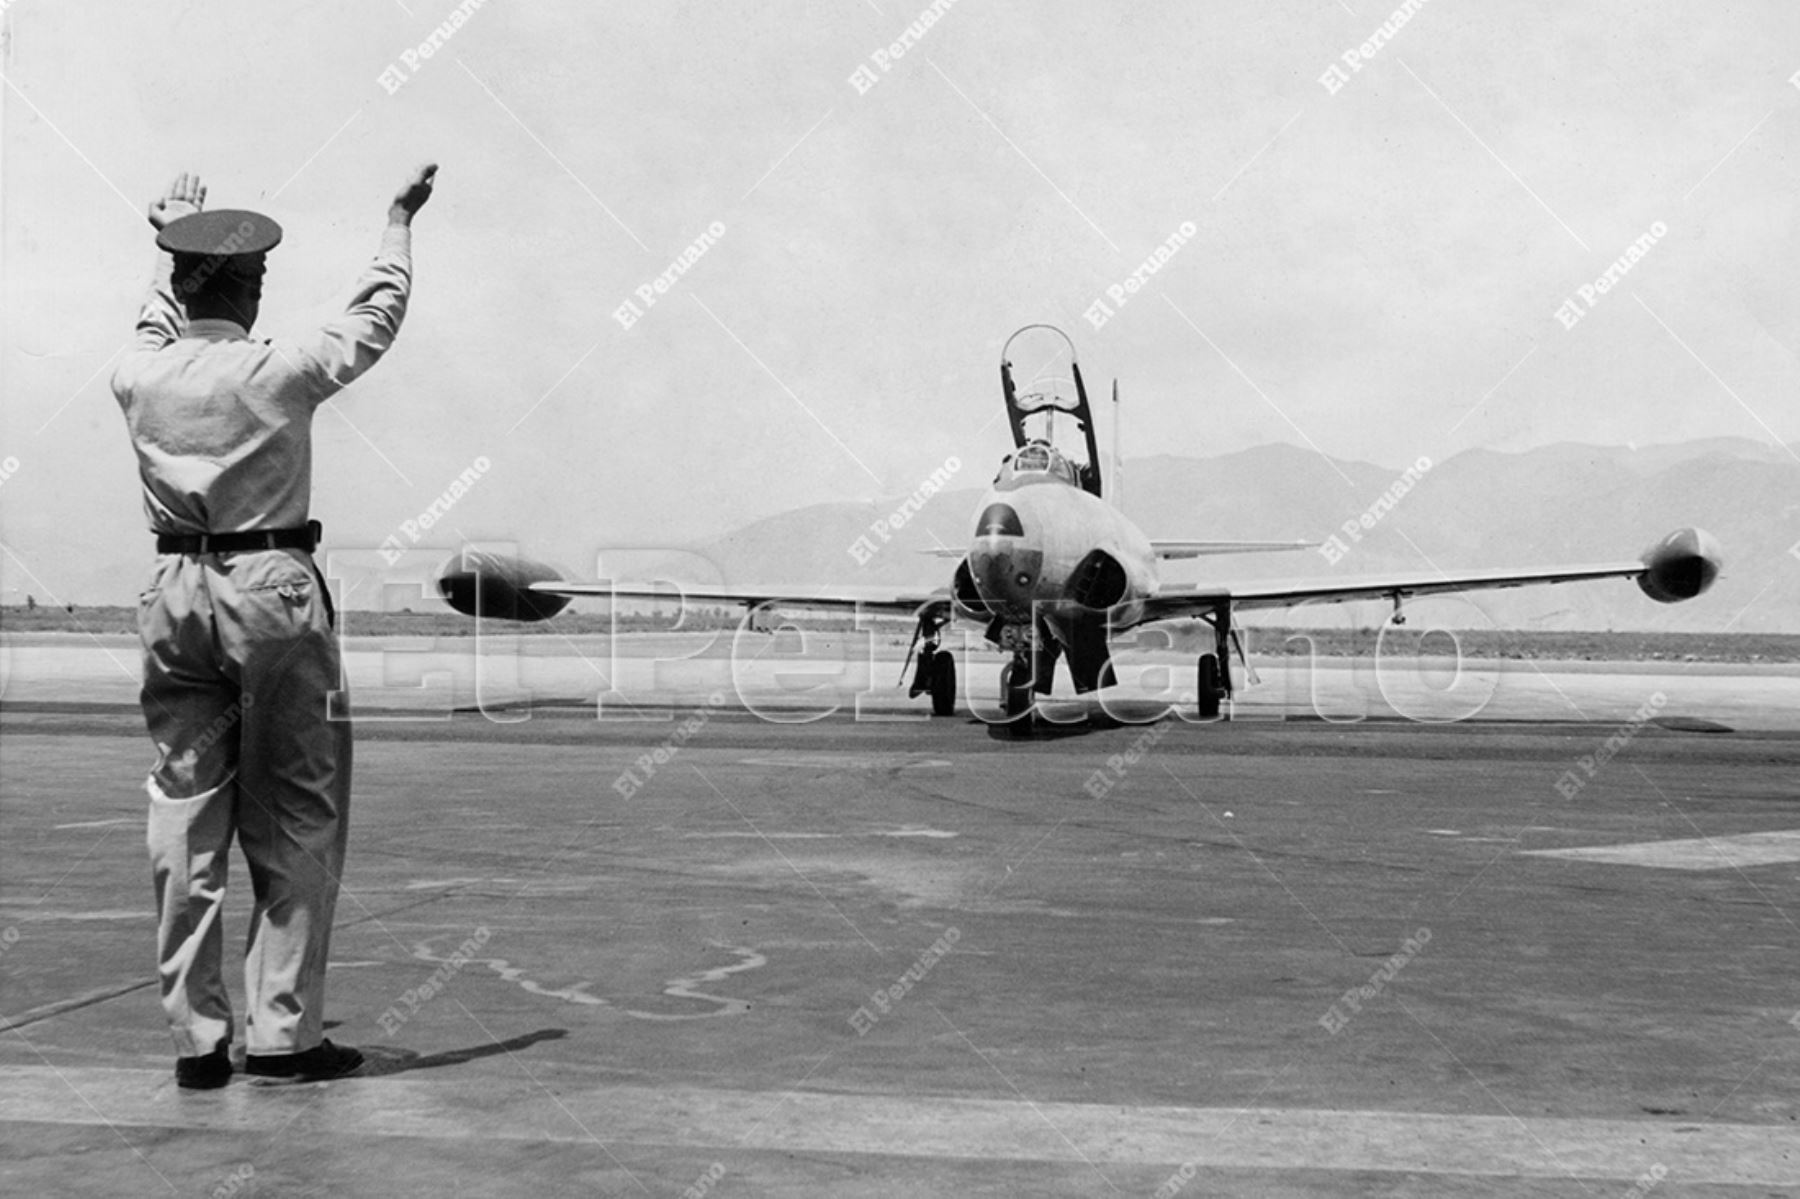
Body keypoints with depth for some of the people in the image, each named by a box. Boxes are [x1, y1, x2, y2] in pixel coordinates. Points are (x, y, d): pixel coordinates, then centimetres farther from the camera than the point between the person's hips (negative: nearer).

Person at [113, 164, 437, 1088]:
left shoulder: (139, 377, 2)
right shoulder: (280, 372, -9)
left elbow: (159, 328, 27)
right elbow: (376, 317, 8)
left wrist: (171, 245, 44)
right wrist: (399, 222, 24)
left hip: (175, 595, 4)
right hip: (273, 592, -4)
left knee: (184, 822, 7)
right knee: (296, 824, 4)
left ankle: (195, 1038, 11)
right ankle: (282, 1029, 5)